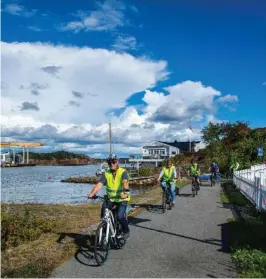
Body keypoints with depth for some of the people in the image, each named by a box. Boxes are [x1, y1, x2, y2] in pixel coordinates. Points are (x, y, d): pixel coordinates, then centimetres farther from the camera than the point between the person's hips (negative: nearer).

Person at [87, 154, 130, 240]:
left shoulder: (123, 172, -12)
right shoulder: (106, 173, -3)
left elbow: (125, 182, -31)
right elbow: (99, 184, -16)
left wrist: (125, 192, -51)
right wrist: (92, 193, -33)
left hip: (122, 199, -4)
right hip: (110, 198, 4)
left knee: (120, 216, -19)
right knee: (103, 214, -14)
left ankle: (126, 231, 11)